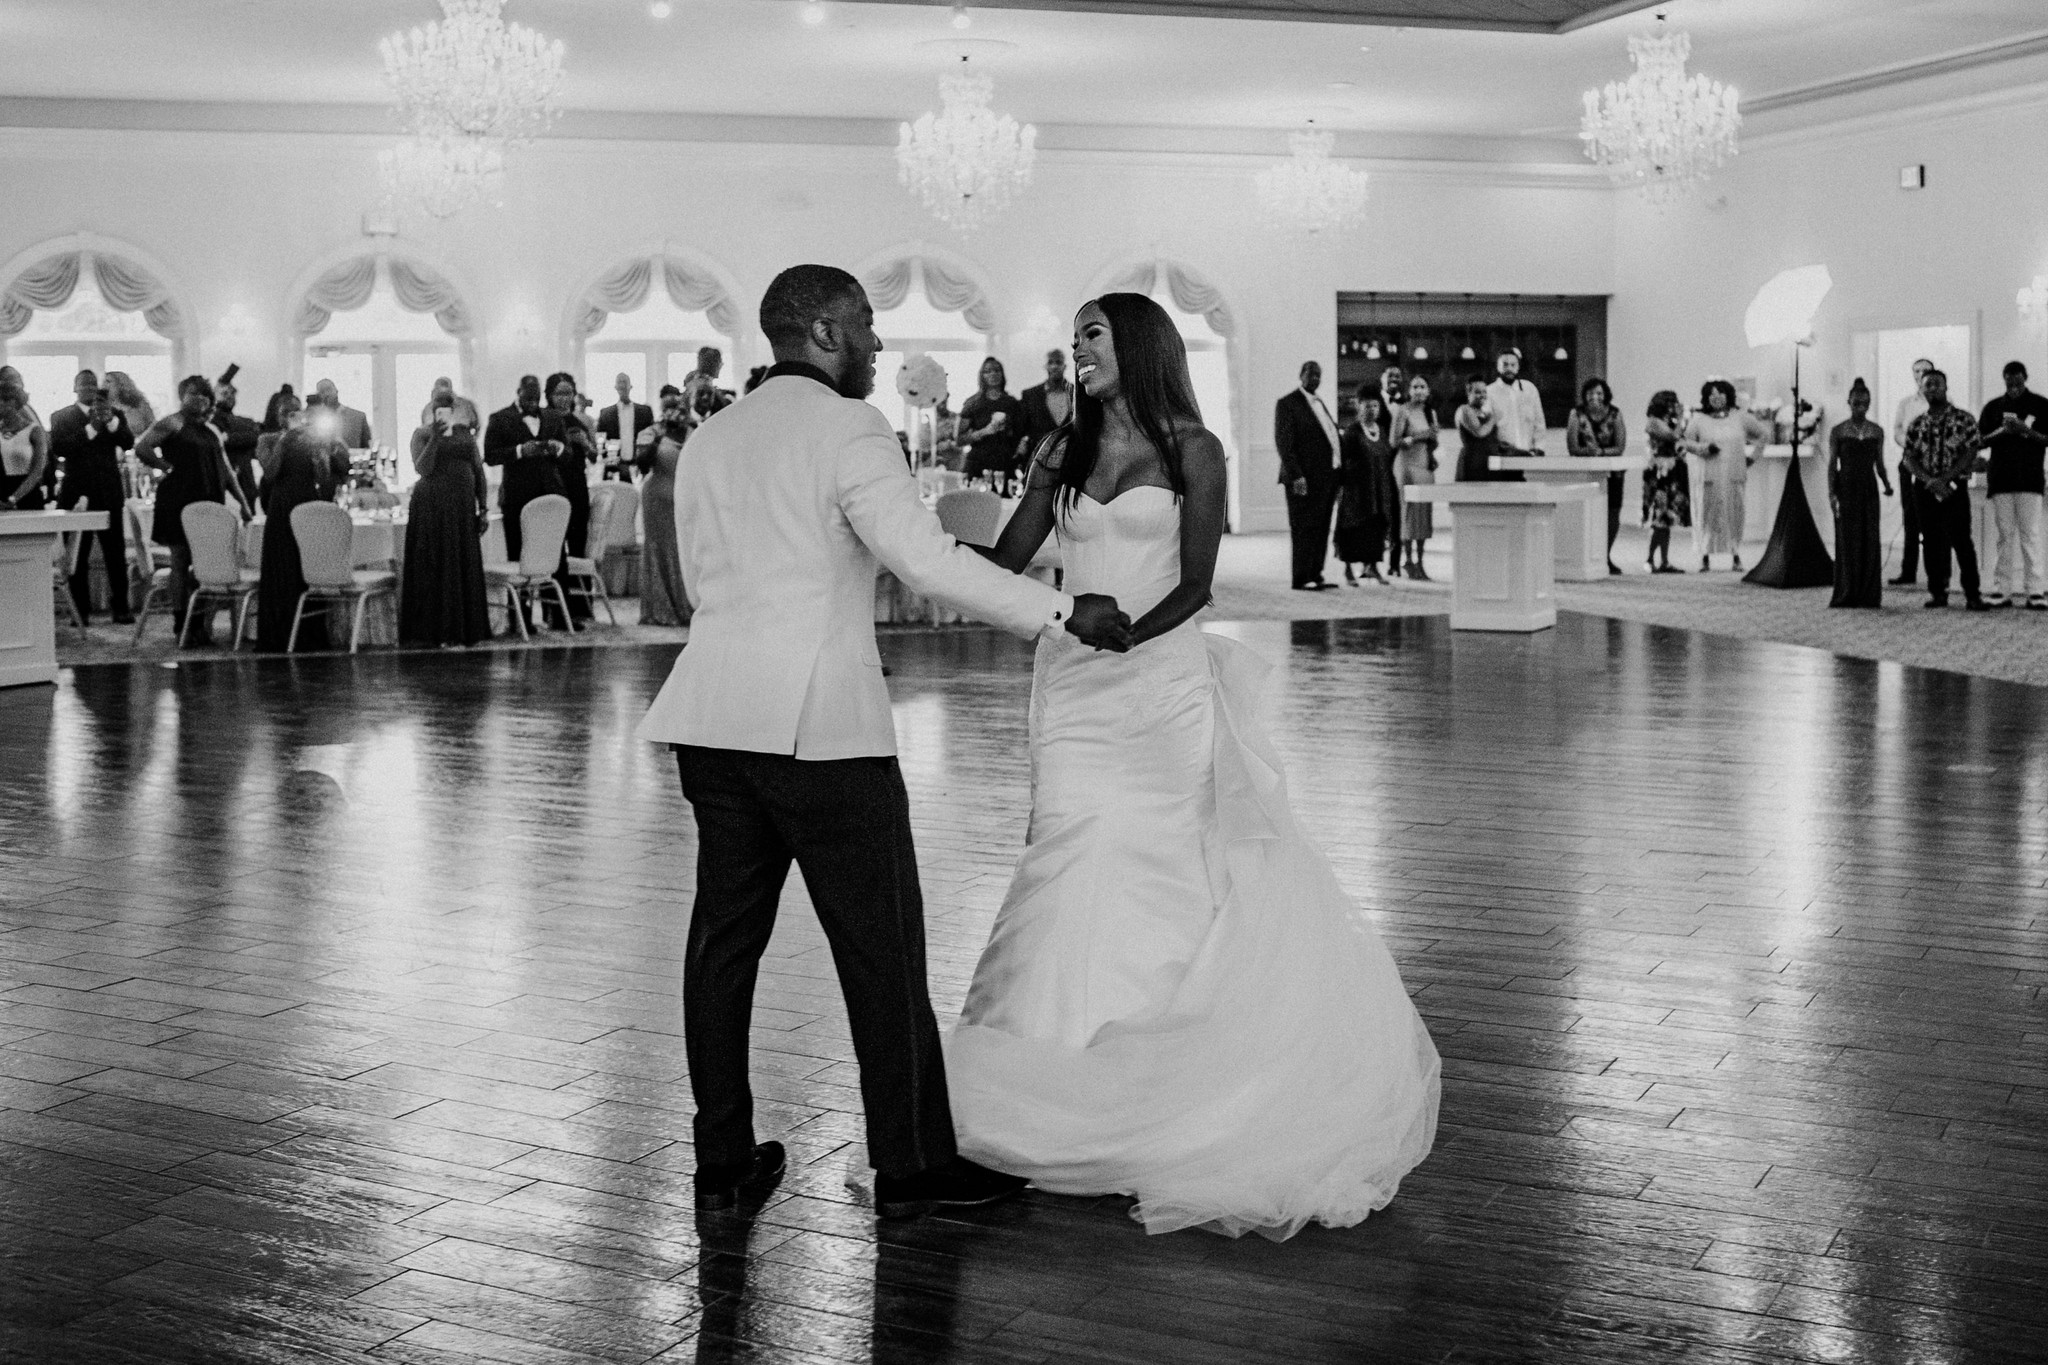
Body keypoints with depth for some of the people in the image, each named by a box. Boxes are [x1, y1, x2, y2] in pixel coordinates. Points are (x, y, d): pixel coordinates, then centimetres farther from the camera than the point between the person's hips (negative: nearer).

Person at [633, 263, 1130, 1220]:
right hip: (821, 720, -7)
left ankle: (723, 1160, 17)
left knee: (725, 934, 11)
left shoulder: (706, 443, 16)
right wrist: (1064, 612, -13)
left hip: (715, 719, 7)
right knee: (880, 943, 0)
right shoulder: (846, 427, -7)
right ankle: (912, 1166, 7)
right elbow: (929, 561, -16)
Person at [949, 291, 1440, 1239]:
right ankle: (1082, 1091, 8)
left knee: (1170, 870, -1)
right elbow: (1005, 565, 7)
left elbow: (1196, 584, -7)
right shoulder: (1061, 457, 11)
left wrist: (1126, 632, -23)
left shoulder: (1190, 451, 0)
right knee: (1077, 868, -1)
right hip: (1075, 689, 4)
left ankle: (1170, 1083, 9)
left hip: (1162, 680, -3)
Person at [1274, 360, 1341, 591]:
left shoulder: (1319, 403, 19)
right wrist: (1295, 475, -21)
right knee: (1304, 529, -5)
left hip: (1326, 476, 8)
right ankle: (1301, 579, -2)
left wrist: (1336, 477, 15)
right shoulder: (1287, 403, -6)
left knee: (1321, 529, 11)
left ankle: (1315, 576, 18)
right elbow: (1283, 442, -13)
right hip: (1304, 479, -8)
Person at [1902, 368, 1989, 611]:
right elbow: (1909, 460, 3)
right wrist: (1930, 481, -14)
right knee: (1931, 542, 4)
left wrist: (1944, 479, -16)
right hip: (1925, 490, 3)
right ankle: (1937, 592, 11)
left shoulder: (1964, 420, 1)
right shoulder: (1916, 425, 9)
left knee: (1961, 540, -8)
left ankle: (1972, 594, -7)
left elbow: (1970, 455, -6)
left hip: (1955, 488, -3)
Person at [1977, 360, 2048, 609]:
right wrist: (2001, 431, -8)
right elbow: (1981, 441, 10)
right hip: (2000, 477, 2)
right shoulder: (1993, 407, 12)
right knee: (2004, 534, 3)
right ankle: (2002, 590, 4)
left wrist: (2027, 431, -14)